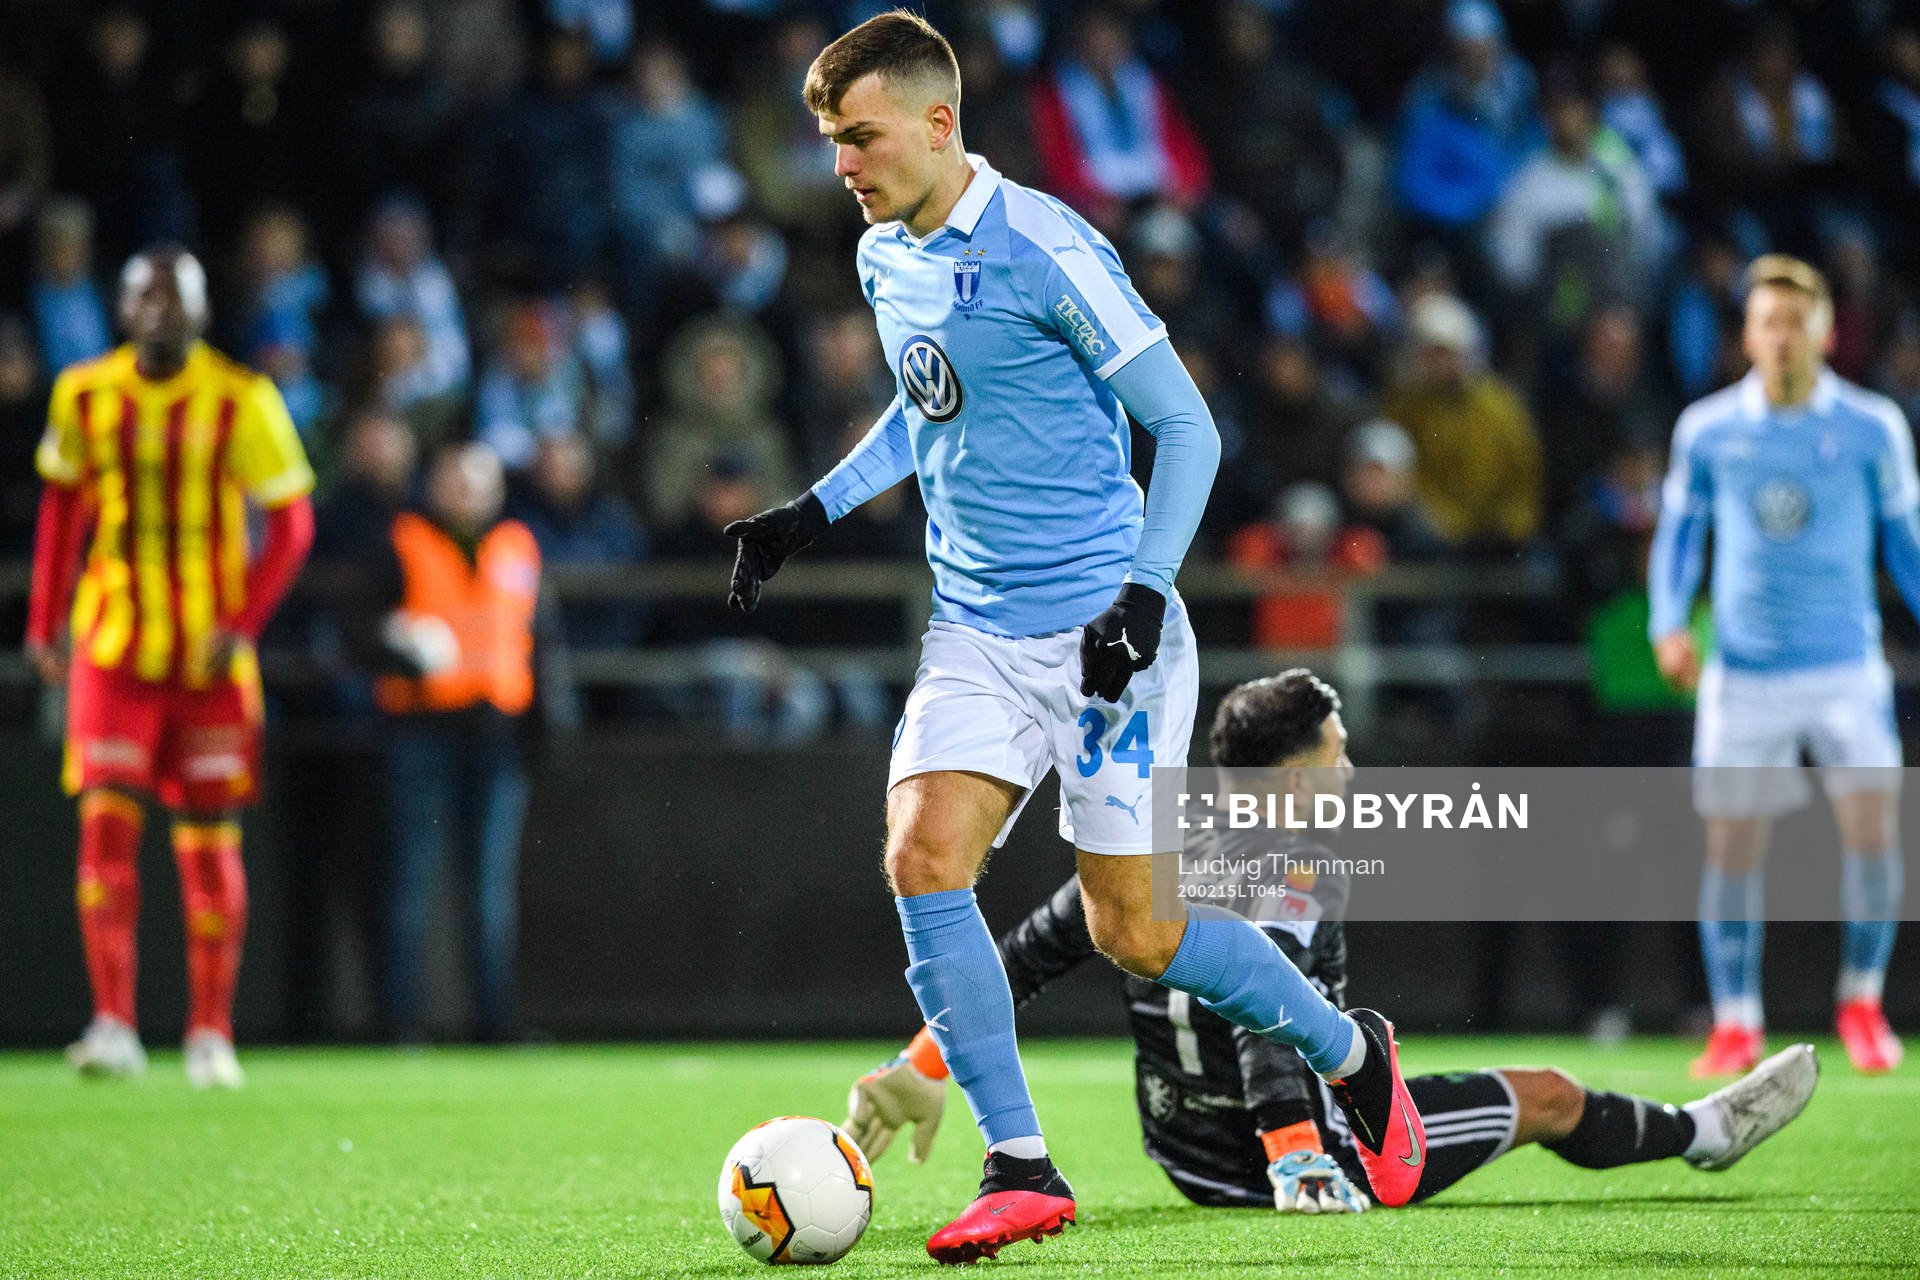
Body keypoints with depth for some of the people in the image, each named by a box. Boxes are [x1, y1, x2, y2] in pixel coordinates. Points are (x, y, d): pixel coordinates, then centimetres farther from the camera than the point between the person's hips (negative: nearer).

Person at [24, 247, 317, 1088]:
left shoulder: (240, 403, -7)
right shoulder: (86, 397, 2)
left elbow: (291, 522, -3)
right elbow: (63, 510, 16)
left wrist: (242, 623, -13)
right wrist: (44, 622, 14)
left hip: (209, 654, -2)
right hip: (114, 648, 2)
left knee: (210, 843, 3)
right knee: (106, 823, -11)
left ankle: (211, 1033, 13)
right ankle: (113, 1026, -11)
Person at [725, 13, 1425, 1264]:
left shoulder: (1045, 250, -15)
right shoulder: (885, 259, 8)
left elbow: (1187, 428, -11)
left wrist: (1145, 592, -20)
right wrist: (817, 511, 17)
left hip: (1103, 632, -6)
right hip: (978, 633, 6)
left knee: (1135, 934, -2)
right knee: (923, 857, -16)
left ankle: (1352, 1054, 25)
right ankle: (1021, 1170, -9)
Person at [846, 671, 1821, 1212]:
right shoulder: (1295, 883, -23)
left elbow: (1026, 954, -1)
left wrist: (921, 1068, 4)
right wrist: (1299, 1166, -47)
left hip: (1185, 1156, 7)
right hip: (1301, 1148, -7)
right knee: (1549, 1097, 13)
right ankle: (1705, 1132, 38)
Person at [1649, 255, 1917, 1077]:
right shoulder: (1706, 431, 1)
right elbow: (1678, 531, 13)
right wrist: (1668, 624, -1)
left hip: (1846, 665, -1)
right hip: (1744, 668, 1)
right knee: (1731, 847, -1)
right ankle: (1736, 1023, 13)